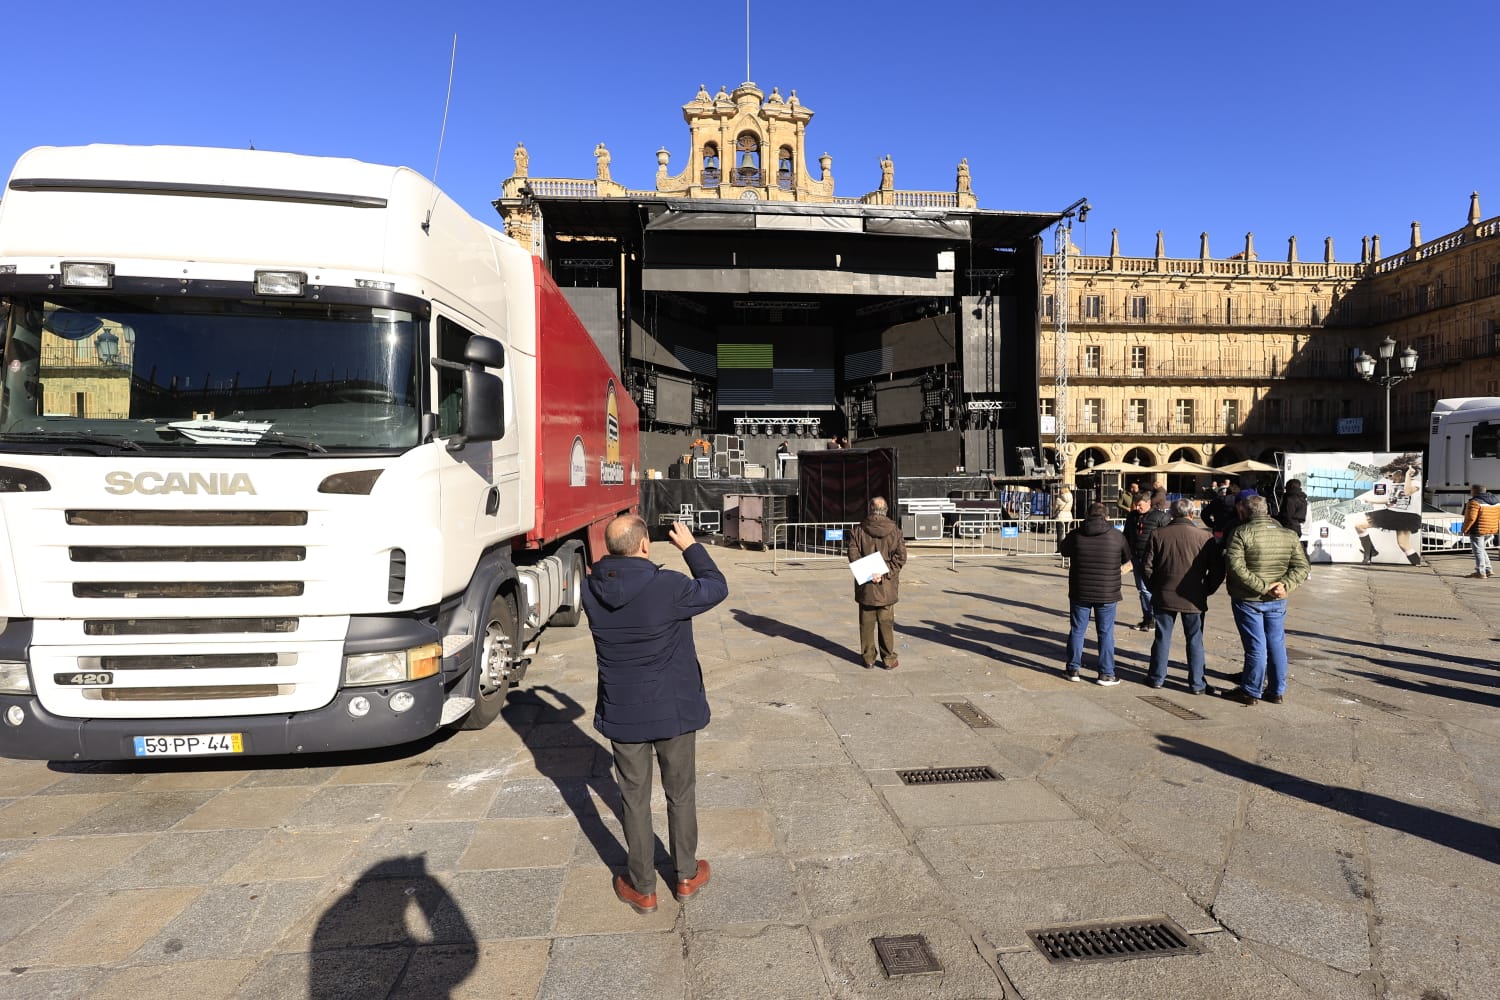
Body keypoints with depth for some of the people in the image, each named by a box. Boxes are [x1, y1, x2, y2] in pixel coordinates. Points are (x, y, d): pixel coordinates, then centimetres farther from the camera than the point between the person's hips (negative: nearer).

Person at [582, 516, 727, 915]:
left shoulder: (593, 591, -12)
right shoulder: (669, 586, -24)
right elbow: (716, 587, -7)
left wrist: (617, 556, 4)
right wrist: (690, 546, 2)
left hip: (621, 713, 3)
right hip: (674, 709, -2)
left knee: (635, 798, 16)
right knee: (680, 793, 18)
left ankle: (642, 888, 29)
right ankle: (686, 876, 35)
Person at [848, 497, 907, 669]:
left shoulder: (858, 530, -2)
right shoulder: (894, 530, -2)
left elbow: (853, 555, -9)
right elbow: (901, 556, -8)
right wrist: (884, 572, -11)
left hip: (865, 586, 0)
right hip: (887, 586, 0)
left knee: (867, 623, 9)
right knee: (886, 623, 9)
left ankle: (868, 658, 16)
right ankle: (889, 659, 14)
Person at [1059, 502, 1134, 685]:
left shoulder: (1075, 534, -5)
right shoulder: (1116, 536, -5)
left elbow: (1064, 550, 13)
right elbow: (1127, 559, 9)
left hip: (1080, 591, 1)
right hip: (1107, 593, -1)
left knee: (1077, 630, 12)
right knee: (1106, 633, 7)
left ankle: (1074, 669, 18)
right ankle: (1106, 674, 11)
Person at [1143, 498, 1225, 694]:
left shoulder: (1158, 535, -4)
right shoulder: (1205, 537, -8)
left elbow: (1148, 567, -1)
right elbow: (1217, 570, -4)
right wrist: (1206, 590, 9)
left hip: (1164, 596, 1)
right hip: (1194, 598, -1)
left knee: (1162, 637, 12)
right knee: (1195, 641, 9)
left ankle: (1157, 677, 20)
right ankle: (1197, 683, 14)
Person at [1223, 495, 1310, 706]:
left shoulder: (1241, 533, -13)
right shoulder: (1288, 535, 4)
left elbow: (1236, 568, -24)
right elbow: (1301, 567, -1)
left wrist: (1262, 586, -20)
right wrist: (1285, 585, -12)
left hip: (1248, 600, -5)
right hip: (1277, 601, 5)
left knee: (1255, 646, 2)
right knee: (1276, 644, 15)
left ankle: (1251, 692, 12)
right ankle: (1277, 691, 24)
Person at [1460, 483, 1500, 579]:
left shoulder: (1475, 502, -17)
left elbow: (1471, 518, -22)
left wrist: (1465, 529, -10)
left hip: (1478, 530, -8)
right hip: (1491, 530, 8)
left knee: (1478, 551, 0)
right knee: (1481, 549, 21)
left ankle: (1481, 573, 3)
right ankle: (1487, 570, 18)